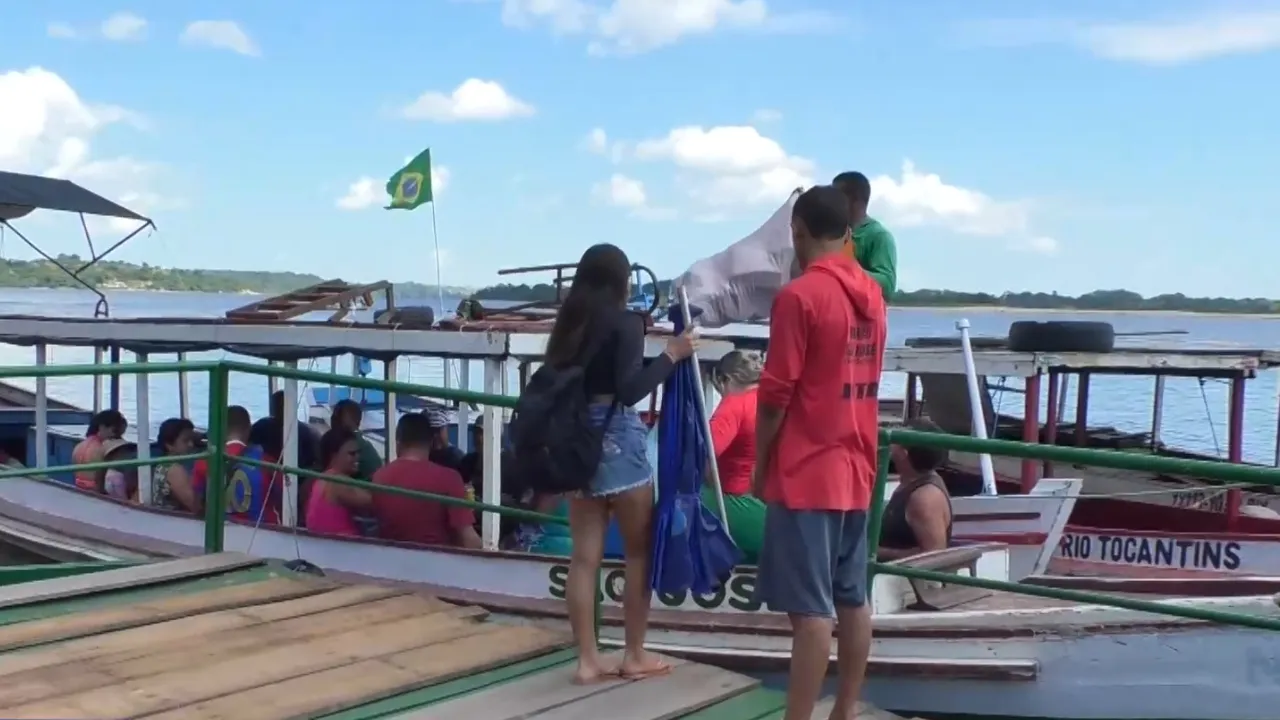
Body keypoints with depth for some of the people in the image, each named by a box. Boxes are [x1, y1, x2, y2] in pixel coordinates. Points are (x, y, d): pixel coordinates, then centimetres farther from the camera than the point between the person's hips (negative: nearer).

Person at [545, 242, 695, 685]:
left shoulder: (569, 323, 10)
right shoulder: (625, 321, -8)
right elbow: (629, 390, -17)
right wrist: (671, 355, -8)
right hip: (617, 439, -6)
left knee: (584, 555, 8)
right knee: (639, 551, 8)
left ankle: (587, 660, 12)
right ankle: (634, 656, 15)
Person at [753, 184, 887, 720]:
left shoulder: (799, 295, -14)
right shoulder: (872, 293, 9)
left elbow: (776, 393, -14)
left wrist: (760, 465, -4)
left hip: (806, 474, -8)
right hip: (855, 470, 8)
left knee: (810, 610, -7)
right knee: (852, 599, 13)